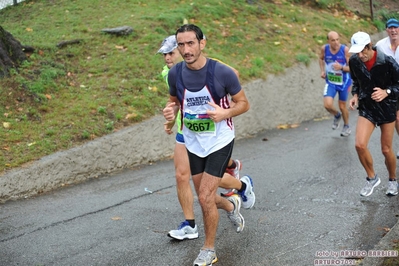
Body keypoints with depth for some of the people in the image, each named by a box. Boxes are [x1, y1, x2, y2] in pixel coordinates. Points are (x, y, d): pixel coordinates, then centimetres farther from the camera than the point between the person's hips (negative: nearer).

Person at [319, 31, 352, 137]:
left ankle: (346, 126, 38)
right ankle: (337, 116, 22)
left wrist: (341, 67, -36)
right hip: (330, 82, 2)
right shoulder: (324, 48, -12)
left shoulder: (345, 49, -21)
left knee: (342, 106, 11)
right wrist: (322, 71, 0)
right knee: (328, 105, -14)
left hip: (343, 82, -2)